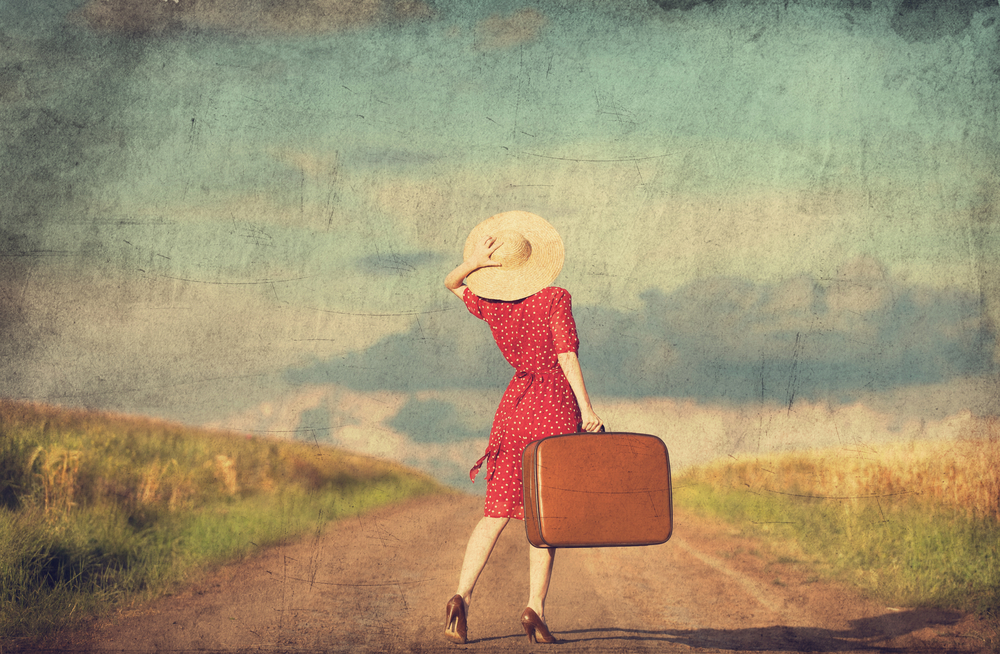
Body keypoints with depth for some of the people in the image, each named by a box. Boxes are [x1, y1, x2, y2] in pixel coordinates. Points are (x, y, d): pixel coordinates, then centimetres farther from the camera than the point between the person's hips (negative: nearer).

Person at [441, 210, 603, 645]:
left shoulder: (491, 305, 6)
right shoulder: (555, 299, -6)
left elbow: (451, 283, 22)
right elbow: (566, 354, -14)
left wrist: (475, 262, 1)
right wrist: (587, 408, -13)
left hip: (515, 404, 4)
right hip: (557, 405, -3)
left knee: (496, 512, 6)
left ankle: (462, 594, -9)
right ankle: (535, 605, -6)